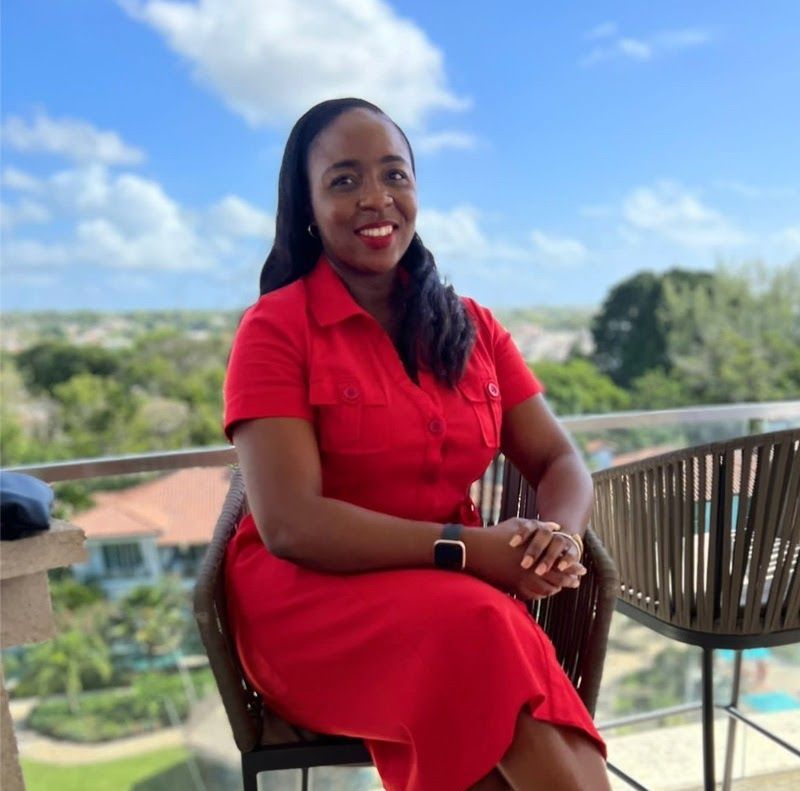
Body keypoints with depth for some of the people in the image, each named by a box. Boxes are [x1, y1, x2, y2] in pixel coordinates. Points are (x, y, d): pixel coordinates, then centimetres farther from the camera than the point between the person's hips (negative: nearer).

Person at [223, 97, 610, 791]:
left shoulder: (471, 327, 9)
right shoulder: (275, 327, -7)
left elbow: (561, 463, 7)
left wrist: (556, 536, -17)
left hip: (453, 594, 3)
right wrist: (466, 549, -23)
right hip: (311, 594, -3)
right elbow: (289, 524, -16)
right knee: (480, 630, -31)